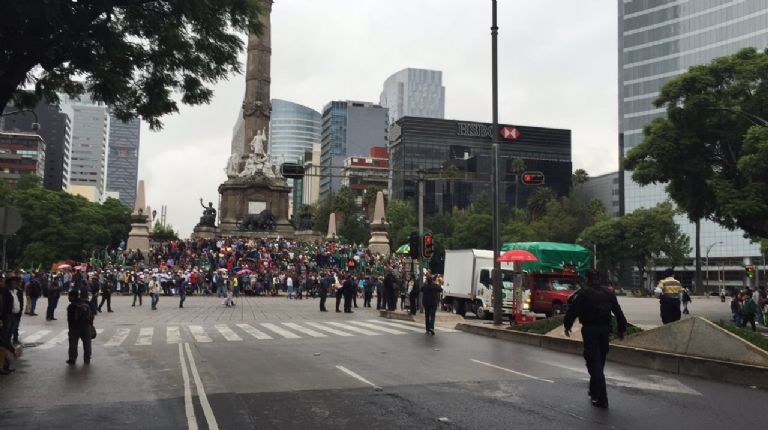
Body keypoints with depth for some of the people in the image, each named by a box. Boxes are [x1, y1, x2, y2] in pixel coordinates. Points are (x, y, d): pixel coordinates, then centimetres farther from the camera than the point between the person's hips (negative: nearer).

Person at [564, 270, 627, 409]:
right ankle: (594, 392, 31)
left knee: (594, 363, -4)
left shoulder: (584, 293, -6)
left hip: (589, 330, -5)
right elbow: (618, 312, 12)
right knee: (599, 363, 18)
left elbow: (572, 310, -9)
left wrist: (567, 326, 2)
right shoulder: (608, 293, 10)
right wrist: (621, 329, 18)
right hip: (605, 329, 5)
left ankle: (602, 399, -10)